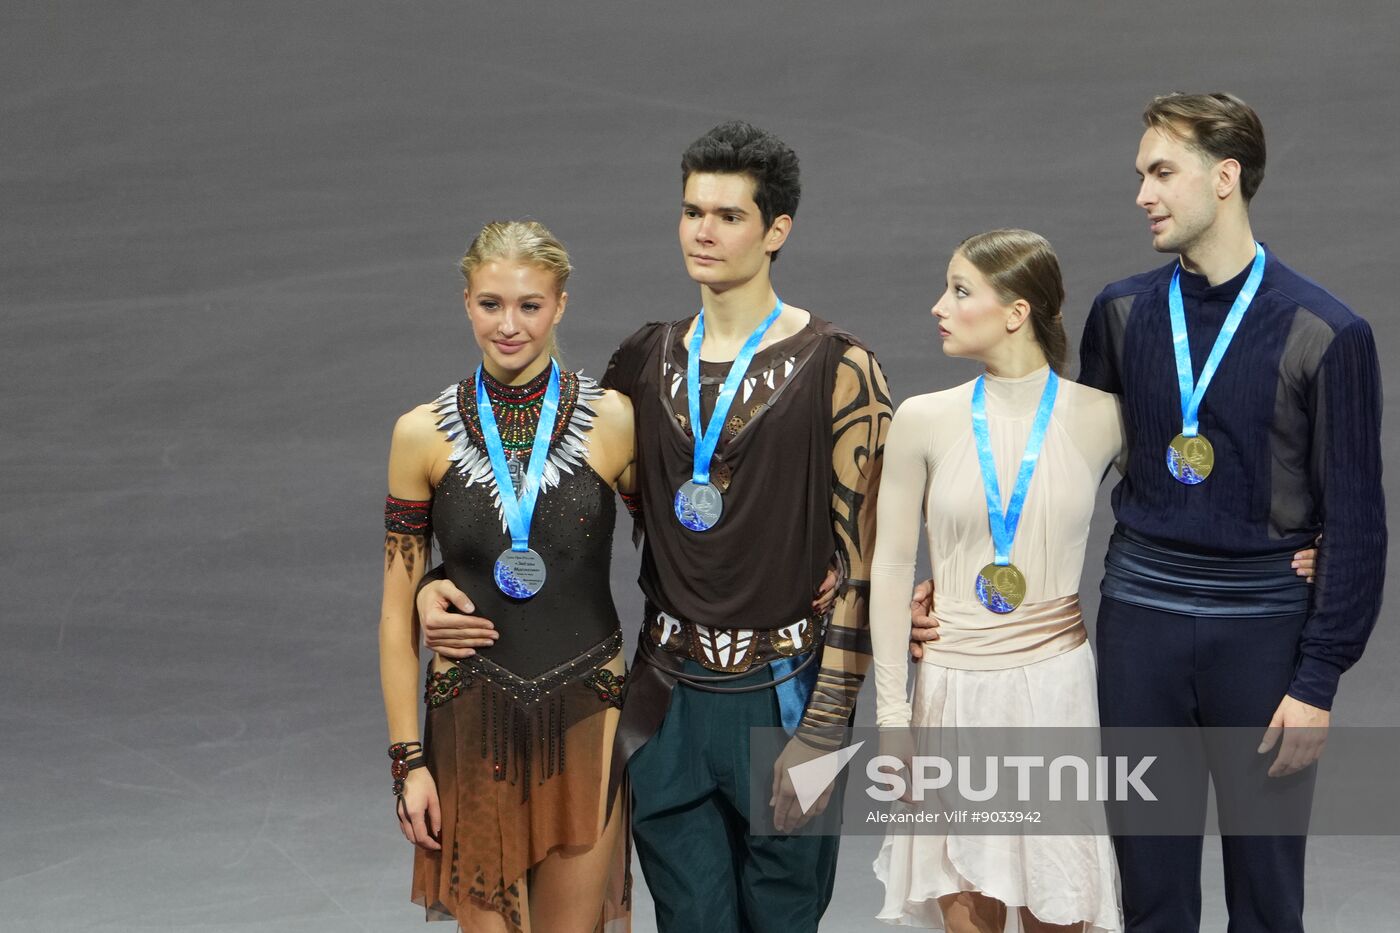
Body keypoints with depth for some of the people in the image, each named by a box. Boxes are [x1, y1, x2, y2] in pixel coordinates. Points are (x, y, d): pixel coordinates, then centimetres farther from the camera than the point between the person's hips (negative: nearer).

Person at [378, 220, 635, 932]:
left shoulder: (613, 421, -3)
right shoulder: (424, 433, -1)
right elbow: (398, 611, 2)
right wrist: (408, 759, -1)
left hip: (585, 716, 0)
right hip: (471, 720, 0)